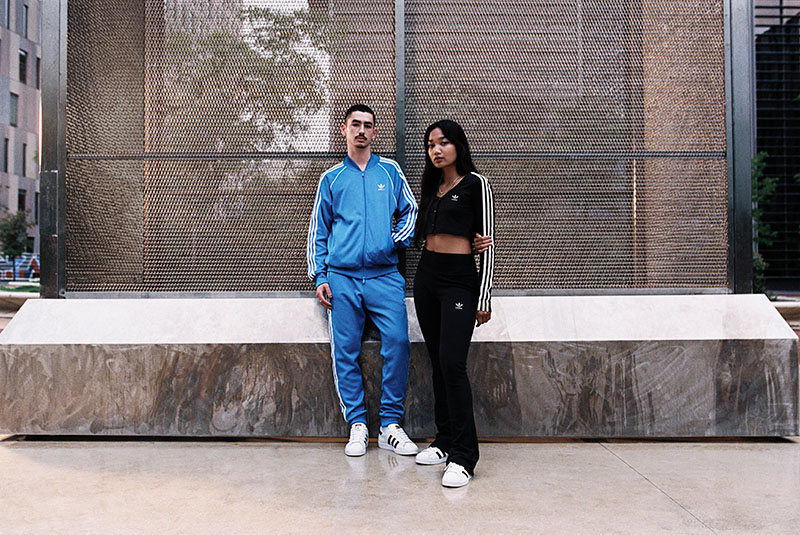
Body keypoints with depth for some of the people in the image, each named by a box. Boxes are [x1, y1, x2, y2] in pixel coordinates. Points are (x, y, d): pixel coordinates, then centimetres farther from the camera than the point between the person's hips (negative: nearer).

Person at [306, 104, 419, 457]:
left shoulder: (390, 171, 13)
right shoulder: (331, 178, 14)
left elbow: (410, 211, 18)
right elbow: (318, 230, 14)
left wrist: (397, 240, -1)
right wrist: (319, 276, 5)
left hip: (384, 275, 0)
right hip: (342, 277, 1)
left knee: (397, 343, -11)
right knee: (345, 352, -1)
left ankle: (391, 425, 2)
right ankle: (357, 425, 10)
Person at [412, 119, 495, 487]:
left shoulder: (475, 184, -2)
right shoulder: (432, 187, 16)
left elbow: (487, 241, -5)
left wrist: (484, 298, -9)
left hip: (460, 280, -6)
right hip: (426, 277, 7)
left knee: (452, 362, -15)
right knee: (438, 362, 8)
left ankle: (463, 456, -10)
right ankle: (445, 441, 18)